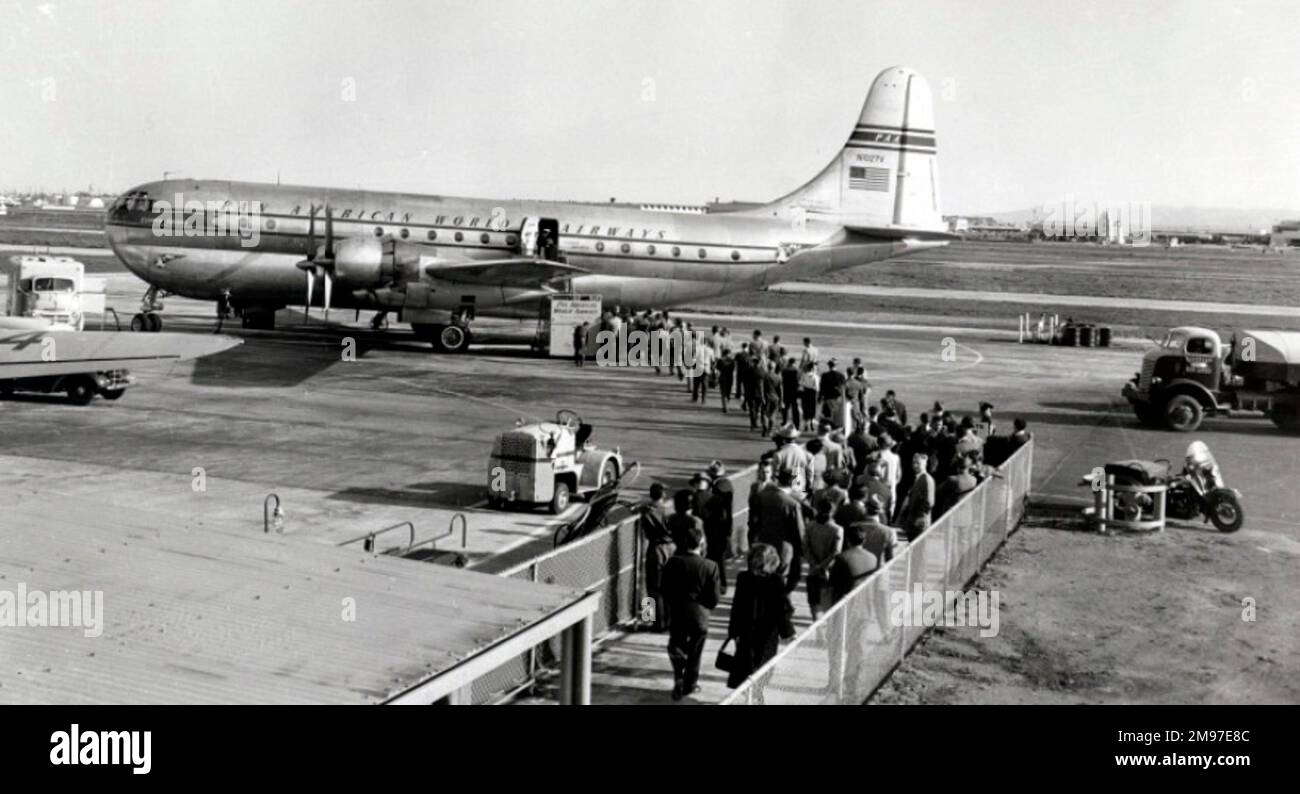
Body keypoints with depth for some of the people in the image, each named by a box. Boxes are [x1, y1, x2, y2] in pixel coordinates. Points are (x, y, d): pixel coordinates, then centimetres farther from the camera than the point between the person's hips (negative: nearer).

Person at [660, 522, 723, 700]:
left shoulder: (673, 563, -10)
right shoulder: (711, 567, -15)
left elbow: (664, 588, -2)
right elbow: (715, 597, -11)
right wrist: (706, 608, 10)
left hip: (676, 614, 1)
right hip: (699, 615, -1)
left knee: (677, 644, 20)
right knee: (694, 652, 16)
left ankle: (679, 679, 5)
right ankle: (690, 684, 28)